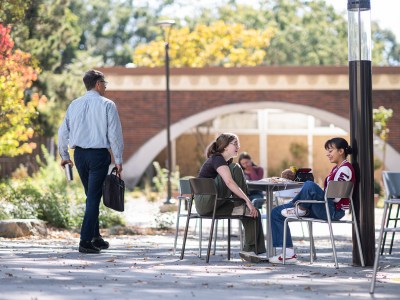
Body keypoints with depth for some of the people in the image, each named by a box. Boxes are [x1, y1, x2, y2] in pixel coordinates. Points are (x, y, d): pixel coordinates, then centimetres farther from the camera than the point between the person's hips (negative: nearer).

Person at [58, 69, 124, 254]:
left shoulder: (74, 105, 7)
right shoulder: (107, 105, -6)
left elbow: (63, 131, 9)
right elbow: (115, 133, -8)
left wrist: (64, 155, 21)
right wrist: (118, 160, -3)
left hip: (79, 154, 5)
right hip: (99, 154, -5)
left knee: (91, 196, 19)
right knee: (94, 198, -3)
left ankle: (96, 237, 23)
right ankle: (85, 241, -9)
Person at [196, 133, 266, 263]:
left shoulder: (227, 162, 20)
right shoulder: (217, 159, -12)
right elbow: (229, 182, -27)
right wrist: (247, 200, -31)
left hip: (217, 204, 10)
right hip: (205, 202, -10)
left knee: (254, 213, -3)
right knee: (236, 169, -19)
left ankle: (249, 250, -8)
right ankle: (241, 207, -12)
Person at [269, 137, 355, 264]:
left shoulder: (345, 169, -9)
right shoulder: (336, 168, 21)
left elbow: (336, 197, -17)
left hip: (334, 210, -10)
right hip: (325, 208, 10)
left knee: (309, 185, -38)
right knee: (276, 213, 7)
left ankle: (300, 209, -8)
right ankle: (288, 253, -2)